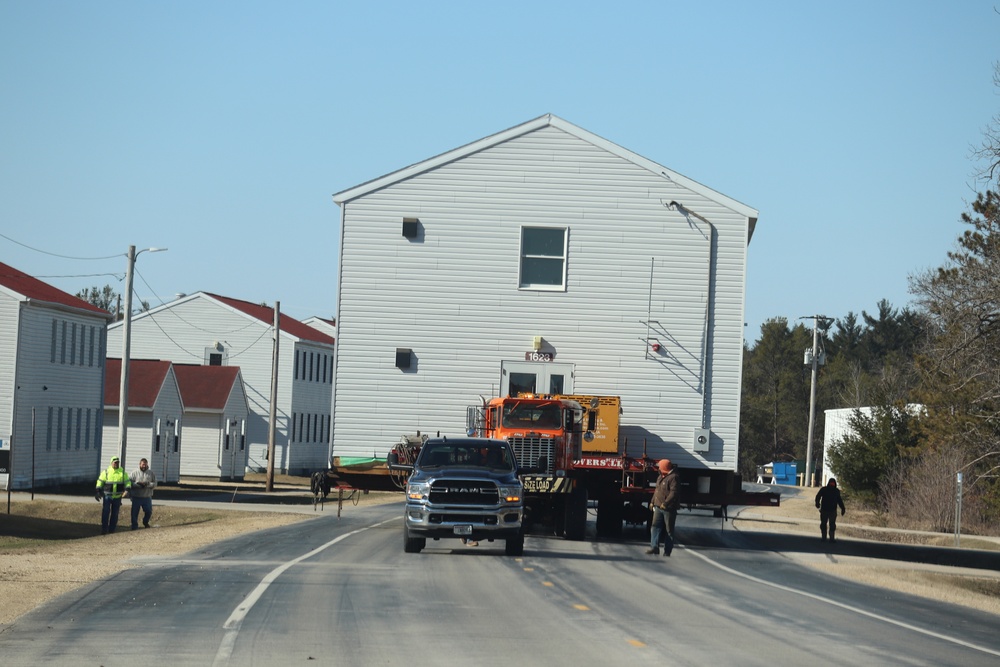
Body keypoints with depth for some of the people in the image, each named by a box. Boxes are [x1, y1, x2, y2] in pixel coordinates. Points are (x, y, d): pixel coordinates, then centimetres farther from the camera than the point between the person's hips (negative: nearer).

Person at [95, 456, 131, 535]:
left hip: (117, 497, 2)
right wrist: (97, 491, -3)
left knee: (115, 514, 5)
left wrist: (127, 490, -14)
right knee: (106, 512, -10)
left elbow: (128, 482, 4)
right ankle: (104, 529, -6)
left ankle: (112, 530, 13)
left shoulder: (122, 472, 5)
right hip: (107, 496, -2)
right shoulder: (106, 472, 1)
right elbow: (100, 481, 6)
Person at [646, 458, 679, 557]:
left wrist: (665, 503, -29)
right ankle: (654, 547, -6)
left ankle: (667, 551, 6)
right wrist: (653, 502, 20)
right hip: (659, 507, 9)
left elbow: (674, 493, -24)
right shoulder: (660, 477, 15)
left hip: (669, 509, -9)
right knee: (655, 526, -2)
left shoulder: (673, 478, -15)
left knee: (669, 530, 1)